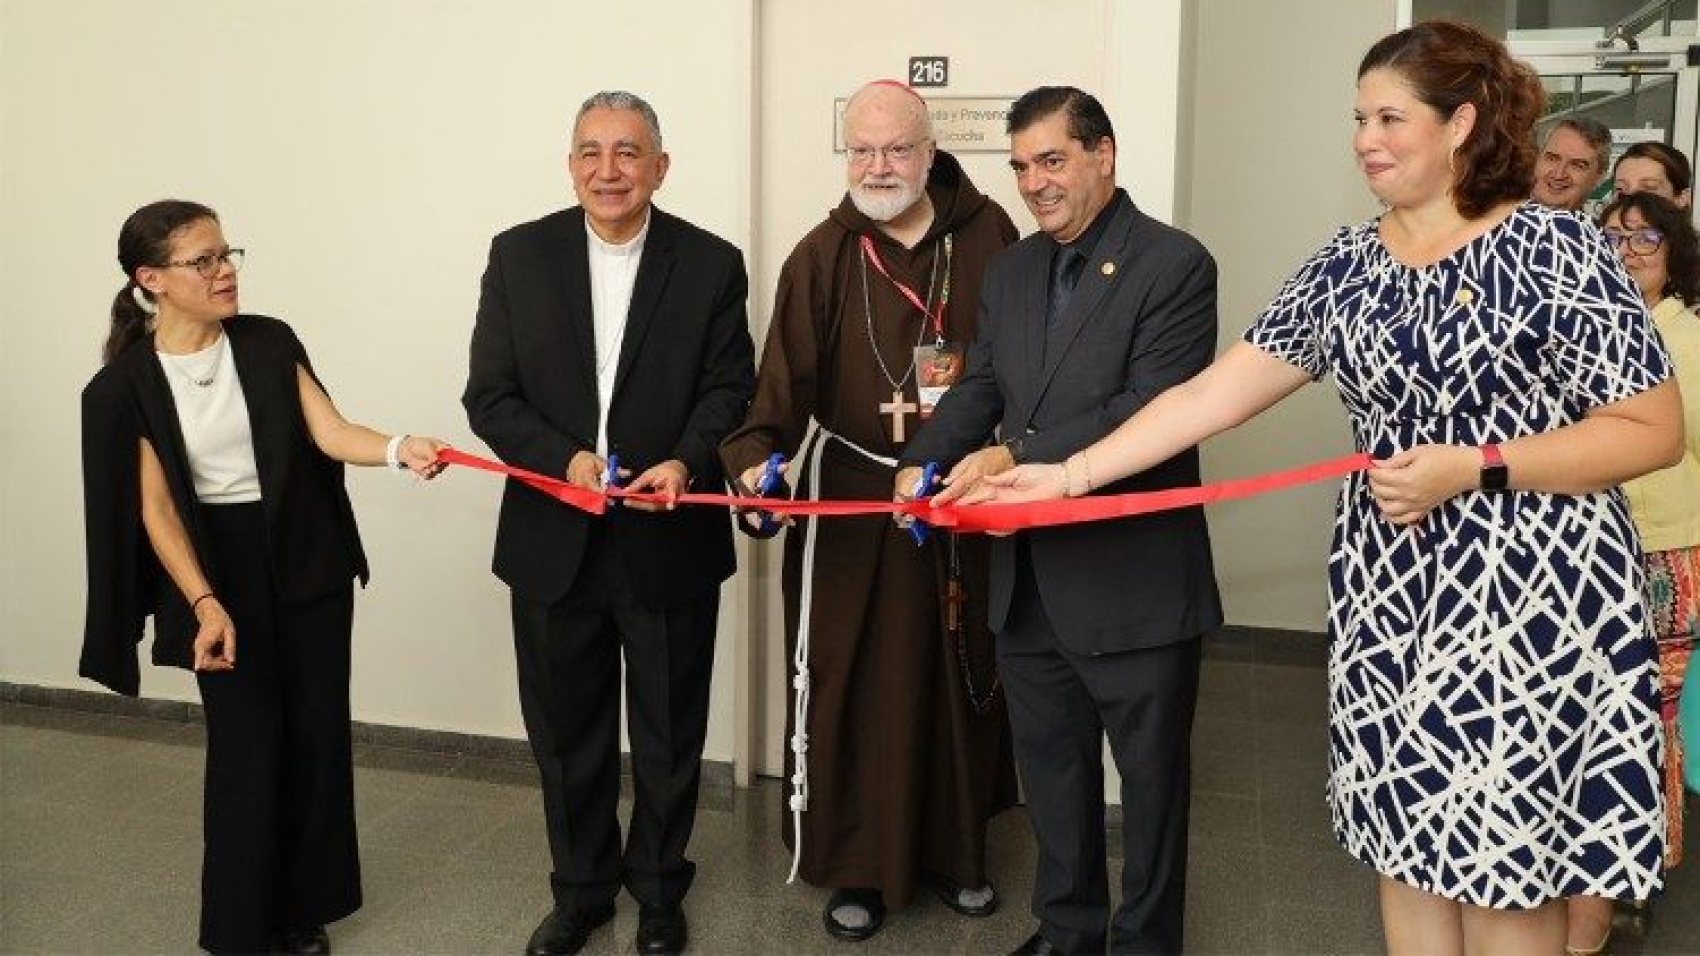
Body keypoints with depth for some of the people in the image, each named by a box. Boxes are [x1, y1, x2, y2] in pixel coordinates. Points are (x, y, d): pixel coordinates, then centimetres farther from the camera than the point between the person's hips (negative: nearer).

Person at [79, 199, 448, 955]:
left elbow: (330, 432, -11)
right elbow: (155, 507, -11)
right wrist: (205, 604, -22)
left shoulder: (269, 341, -3)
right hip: (218, 568, -2)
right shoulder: (125, 386, -9)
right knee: (247, 744, 1)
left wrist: (400, 449, -31)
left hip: (308, 558, 3)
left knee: (317, 733, 8)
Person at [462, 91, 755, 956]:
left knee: (669, 733, 13)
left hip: (669, 541, -1)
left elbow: (729, 388, -3)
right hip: (554, 543, 1)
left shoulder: (711, 264, -2)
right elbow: (489, 394, -2)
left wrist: (686, 463, -22)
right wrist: (563, 458, -19)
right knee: (565, 731, 15)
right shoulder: (519, 256, 0)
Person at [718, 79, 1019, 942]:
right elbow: (784, 384, -11)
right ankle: (860, 866, 20)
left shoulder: (985, 234, 0)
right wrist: (757, 460, -28)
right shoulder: (823, 254, -4)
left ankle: (955, 851, 30)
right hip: (854, 501, -1)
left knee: (962, 679, 12)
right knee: (854, 686, 3)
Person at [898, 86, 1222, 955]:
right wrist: (925, 463, -10)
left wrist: (1017, 456, -27)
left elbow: (1155, 412, -21)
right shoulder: (1010, 270, 11)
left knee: (1150, 777, 11)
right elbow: (979, 387, 10)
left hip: (1134, 581, -6)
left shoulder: (1174, 264, -11)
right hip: (1029, 579, 7)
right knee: (1051, 771, 20)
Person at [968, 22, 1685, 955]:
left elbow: (1654, 430, -9)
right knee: (1405, 841, 14)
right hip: (1387, 596, 5)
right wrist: (1066, 475, -6)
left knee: (1504, 859, 3)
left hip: (1529, 597, -5)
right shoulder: (1345, 265, 5)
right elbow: (1208, 396, 2)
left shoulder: (1556, 246, -9)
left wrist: (1471, 468, -20)